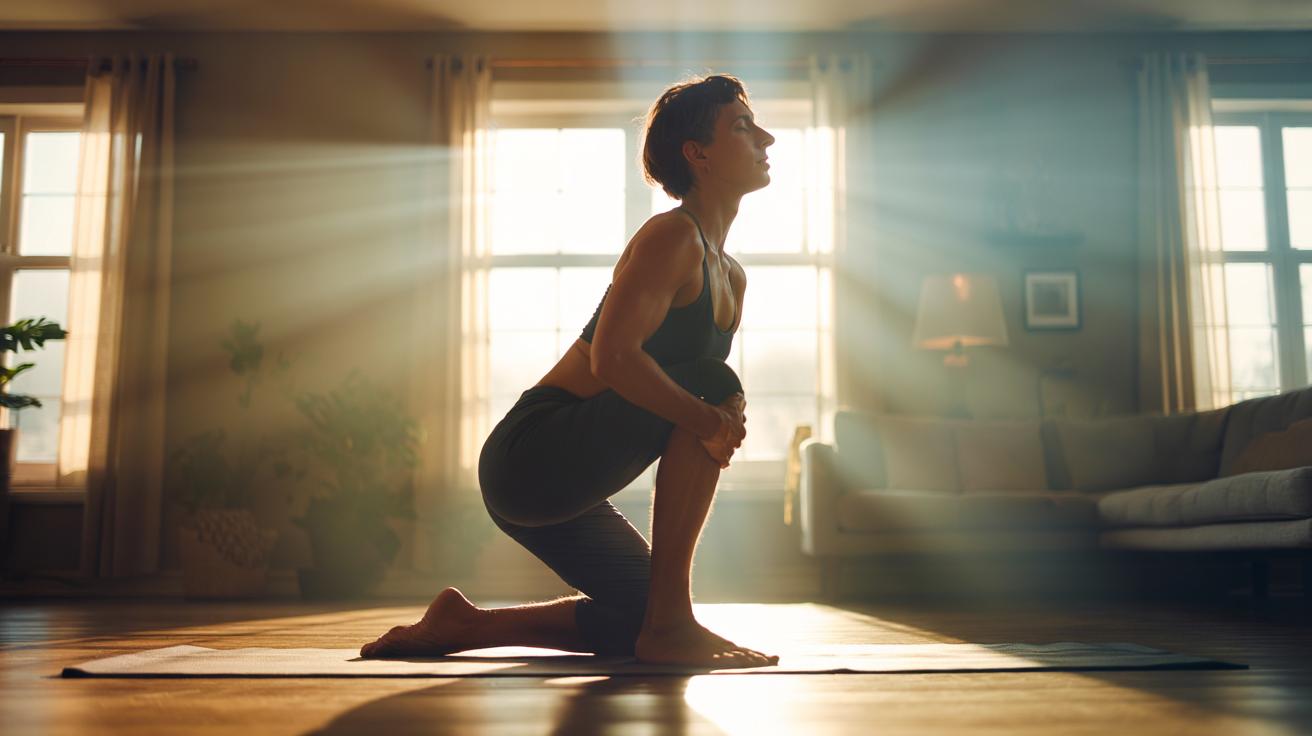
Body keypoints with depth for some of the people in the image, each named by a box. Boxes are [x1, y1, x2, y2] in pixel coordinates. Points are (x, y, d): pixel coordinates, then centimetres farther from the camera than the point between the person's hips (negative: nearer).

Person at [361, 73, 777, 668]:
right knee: (713, 384, -22)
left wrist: (726, 421, -4)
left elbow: (718, 408, 17)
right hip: (535, 453, -10)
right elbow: (611, 357, -29)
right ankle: (670, 623, -18)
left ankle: (463, 624, 19)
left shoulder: (732, 278, 13)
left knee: (640, 621, 14)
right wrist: (709, 421, -24)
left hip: (561, 483, 10)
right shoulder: (672, 237, -14)